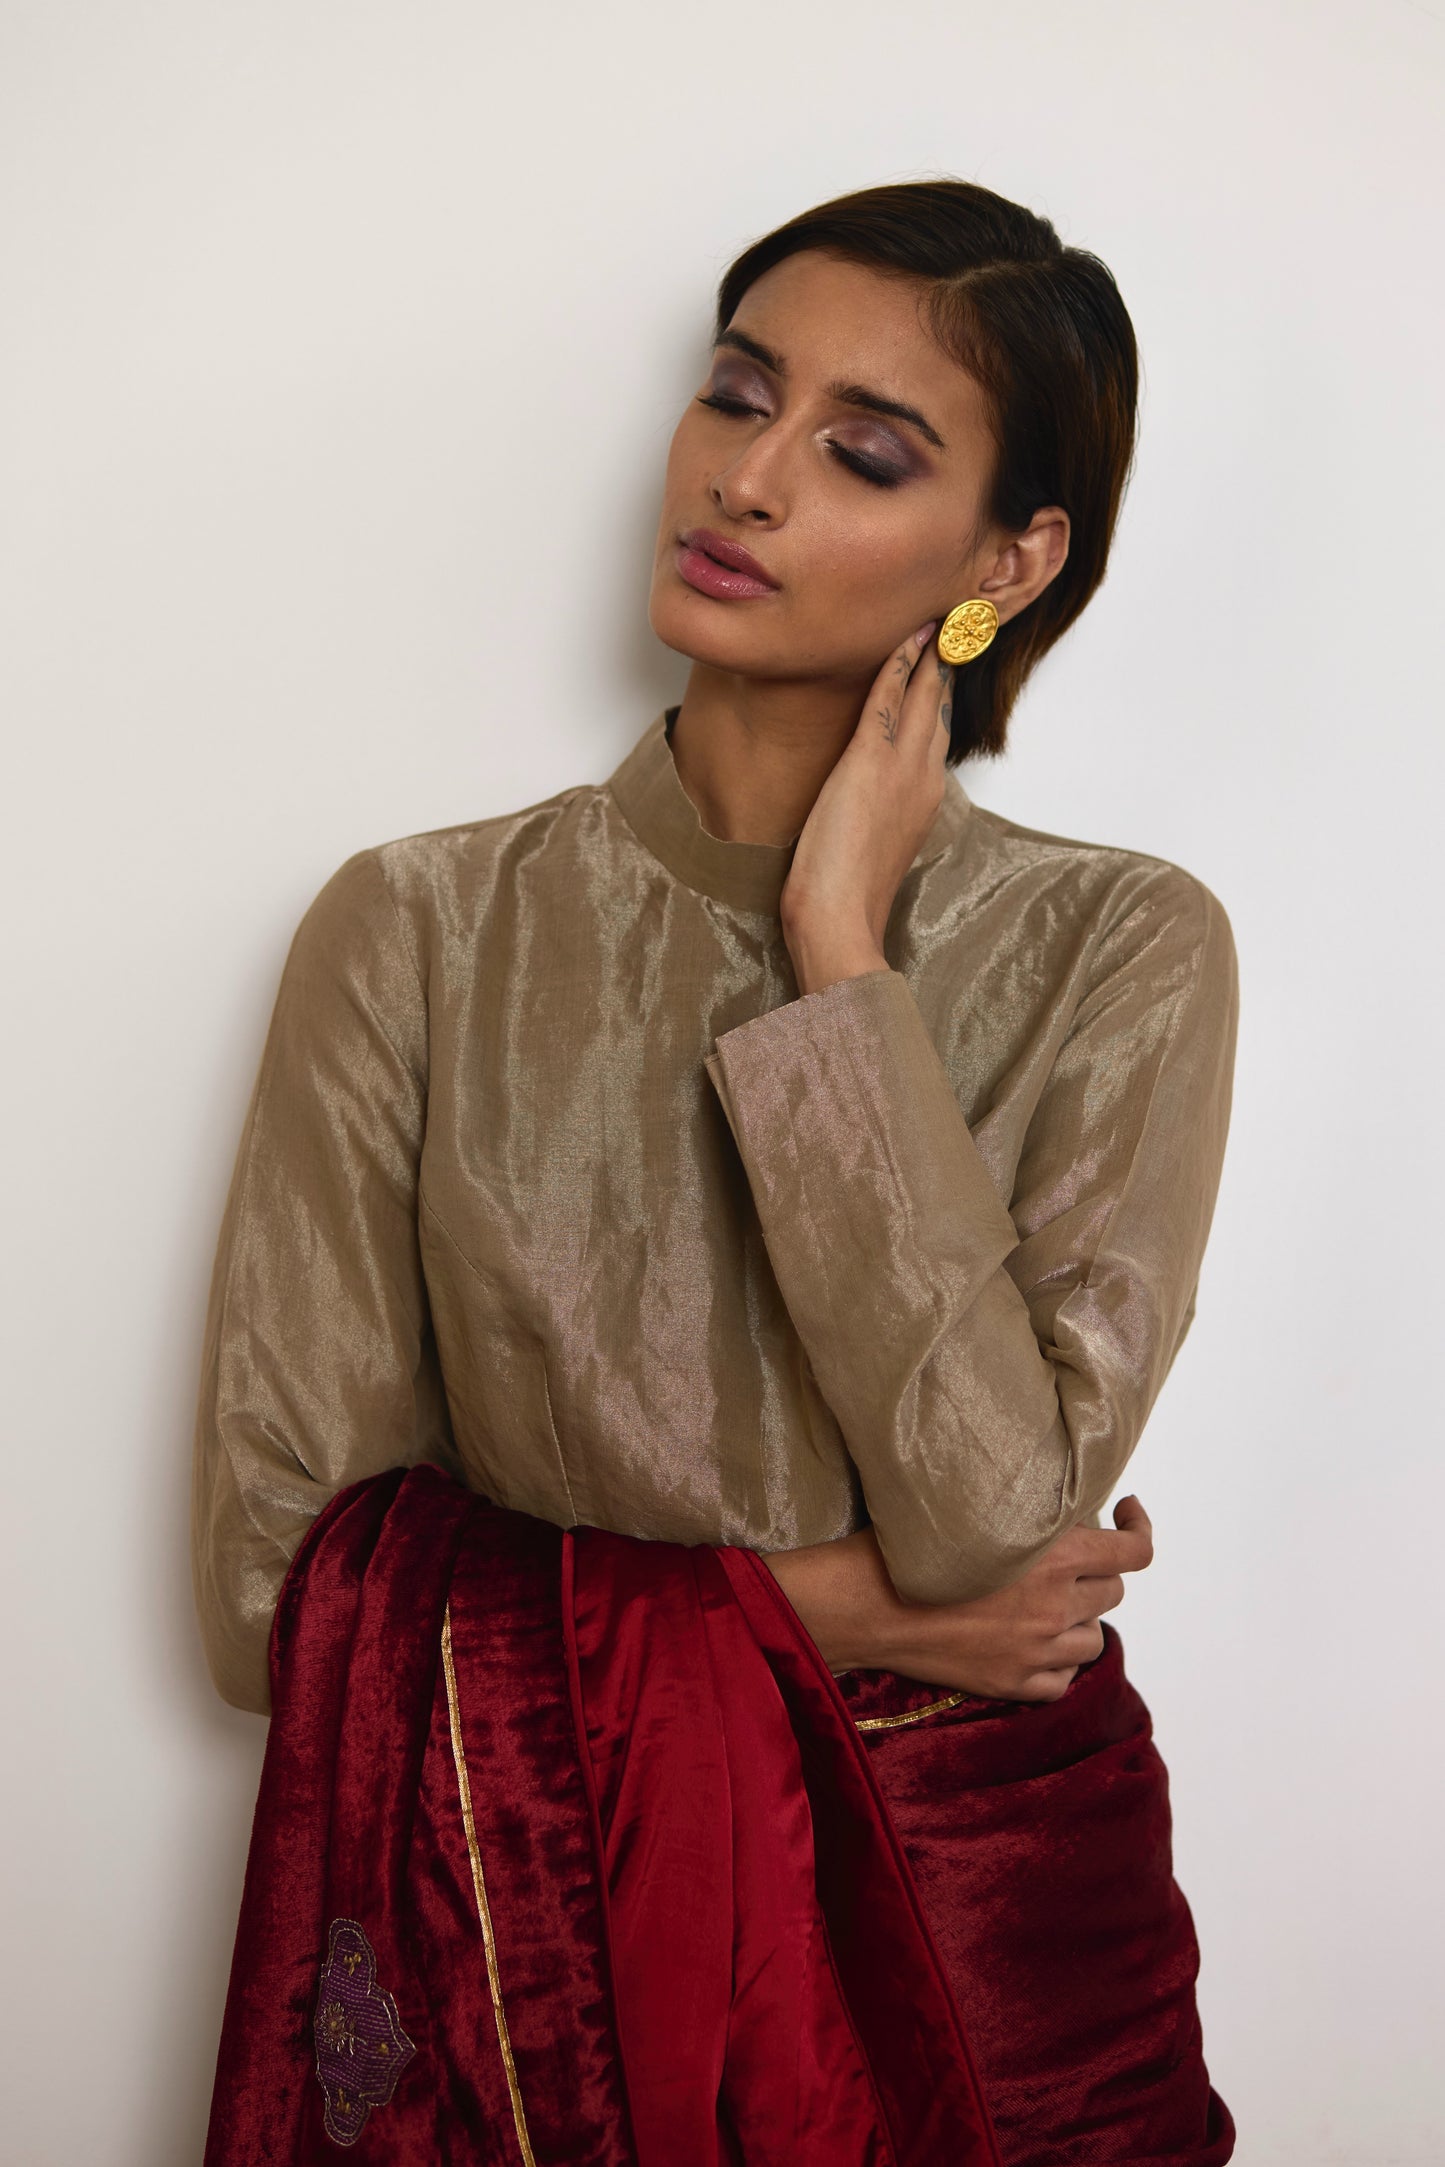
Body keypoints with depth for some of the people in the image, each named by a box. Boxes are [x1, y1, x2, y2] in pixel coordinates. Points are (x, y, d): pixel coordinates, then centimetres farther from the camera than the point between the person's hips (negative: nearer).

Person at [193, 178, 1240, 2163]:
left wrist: (841, 949, -16)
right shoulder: (423, 935, -6)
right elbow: (274, 1584, -8)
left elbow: (996, 1514, -19)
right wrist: (824, 1608, -12)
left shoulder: (1121, 950, -6)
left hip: (1001, 1918, 1)